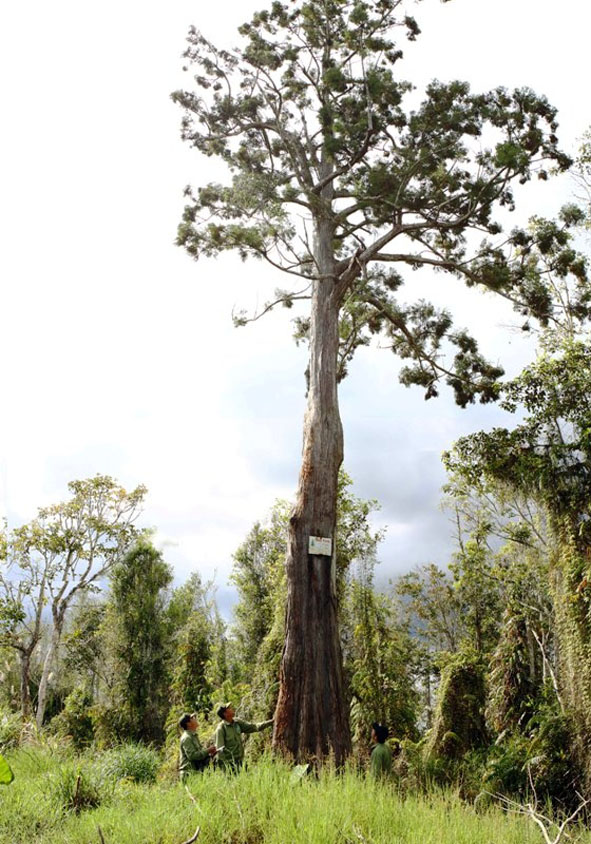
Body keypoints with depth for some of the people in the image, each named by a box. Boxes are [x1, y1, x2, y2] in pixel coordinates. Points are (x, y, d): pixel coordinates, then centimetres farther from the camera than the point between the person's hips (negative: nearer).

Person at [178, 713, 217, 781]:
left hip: (196, 772, 9)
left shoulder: (194, 736, 17)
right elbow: (192, 755, -22)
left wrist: (209, 754, 3)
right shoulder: (186, 738, -14)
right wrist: (208, 750, -17)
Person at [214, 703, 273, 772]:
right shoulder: (221, 728, -15)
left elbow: (253, 727, 6)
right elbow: (220, 749, -15)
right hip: (228, 762, -6)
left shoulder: (237, 723, 4)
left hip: (239, 761, 6)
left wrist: (270, 722, 0)